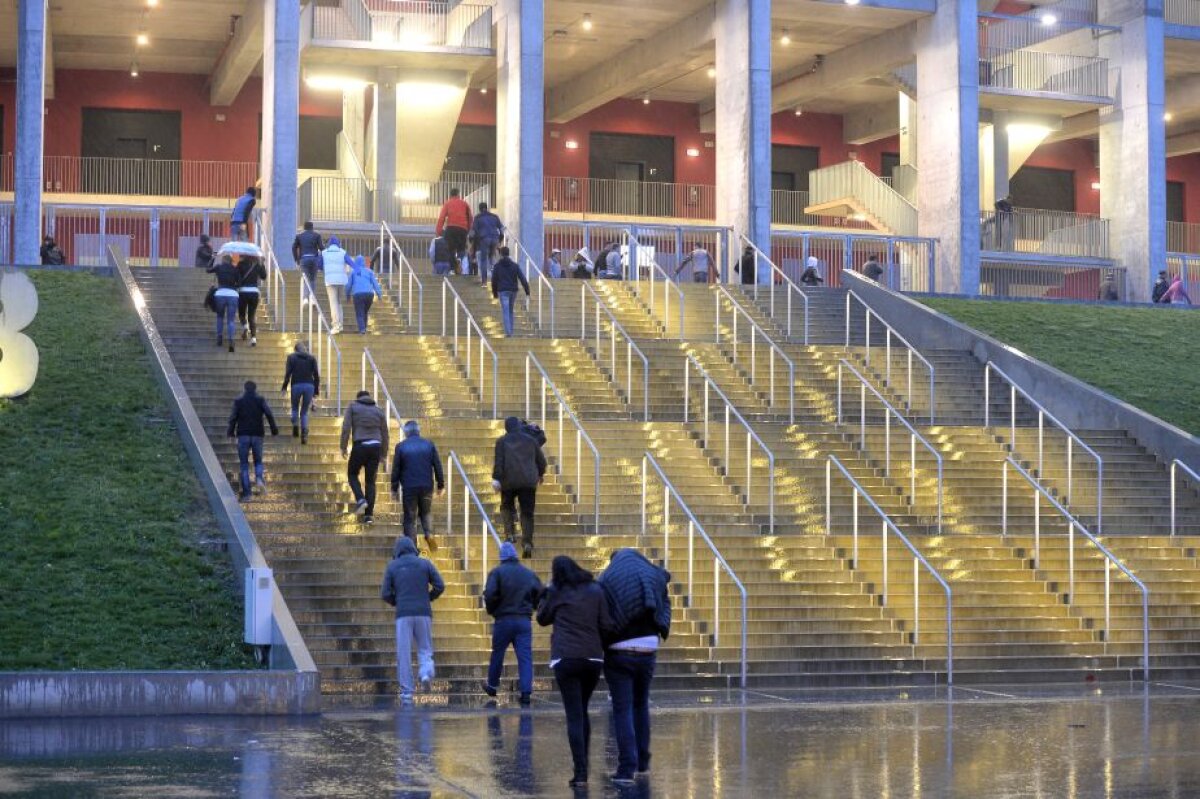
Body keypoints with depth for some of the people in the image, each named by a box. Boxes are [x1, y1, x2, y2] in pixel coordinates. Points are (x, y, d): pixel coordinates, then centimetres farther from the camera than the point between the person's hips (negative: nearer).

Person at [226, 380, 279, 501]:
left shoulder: (238, 401, 5)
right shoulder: (261, 400, 5)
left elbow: (233, 418, 1)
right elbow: (269, 415, -5)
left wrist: (231, 432, 14)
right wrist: (274, 429, 4)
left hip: (243, 435, 0)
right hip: (257, 435, 1)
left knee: (244, 464, 5)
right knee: (258, 461, 16)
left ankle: (246, 493, -3)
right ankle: (259, 478, -16)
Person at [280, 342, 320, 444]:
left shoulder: (291, 357, 7)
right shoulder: (311, 358, 11)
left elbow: (288, 373, -1)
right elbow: (316, 375, 6)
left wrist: (284, 387, 4)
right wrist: (316, 390, 9)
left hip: (296, 385, -1)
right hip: (309, 386, 1)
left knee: (295, 408, 21)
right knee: (304, 411, 10)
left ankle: (295, 426, -2)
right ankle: (304, 434, -4)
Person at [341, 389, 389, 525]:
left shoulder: (352, 407, 8)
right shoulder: (379, 410, 15)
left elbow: (346, 427, -3)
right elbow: (384, 434, 14)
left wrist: (343, 447, 1)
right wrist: (384, 454, 21)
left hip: (359, 446, -3)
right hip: (375, 446, 3)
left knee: (352, 474, 18)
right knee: (370, 480, 8)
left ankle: (360, 500, -7)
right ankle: (369, 514, 2)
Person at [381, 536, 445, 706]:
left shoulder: (392, 566, 6)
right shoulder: (424, 563, 7)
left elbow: (385, 594, 0)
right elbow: (440, 585, -1)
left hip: (403, 615, -1)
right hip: (423, 613, 1)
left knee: (403, 654, 3)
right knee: (425, 649, 13)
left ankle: (406, 693, -1)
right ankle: (426, 673, -18)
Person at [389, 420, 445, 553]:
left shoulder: (401, 447, -2)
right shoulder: (429, 445, 3)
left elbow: (396, 469, 0)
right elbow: (438, 466, 4)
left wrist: (394, 489, 8)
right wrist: (441, 485, 12)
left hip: (409, 488, -2)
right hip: (427, 486, 2)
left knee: (410, 518, 6)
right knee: (425, 513, 20)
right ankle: (429, 534, -6)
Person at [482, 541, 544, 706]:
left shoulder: (497, 572, -7)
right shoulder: (529, 574, 6)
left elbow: (489, 595, -17)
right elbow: (540, 595, 3)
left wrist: (491, 610, 1)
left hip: (503, 620, -2)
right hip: (524, 621, 2)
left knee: (497, 654, 15)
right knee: (525, 657, -1)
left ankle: (492, 686, 31)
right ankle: (526, 693, -10)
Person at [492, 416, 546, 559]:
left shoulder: (501, 441, 3)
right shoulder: (530, 440, 12)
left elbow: (498, 461, -7)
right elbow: (541, 460, 17)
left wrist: (496, 478, -7)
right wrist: (540, 474, 33)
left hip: (509, 480, -2)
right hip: (529, 481, 2)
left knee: (507, 506, 20)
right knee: (527, 513, 1)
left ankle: (510, 533, 1)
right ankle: (527, 542, -11)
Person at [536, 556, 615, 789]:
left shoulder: (556, 592, 3)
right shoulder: (595, 590, 8)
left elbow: (542, 619, 18)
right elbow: (606, 626, 4)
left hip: (565, 658, -3)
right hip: (593, 658, 3)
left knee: (574, 716, -3)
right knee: (583, 711, 19)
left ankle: (581, 773, -11)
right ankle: (583, 767, 22)